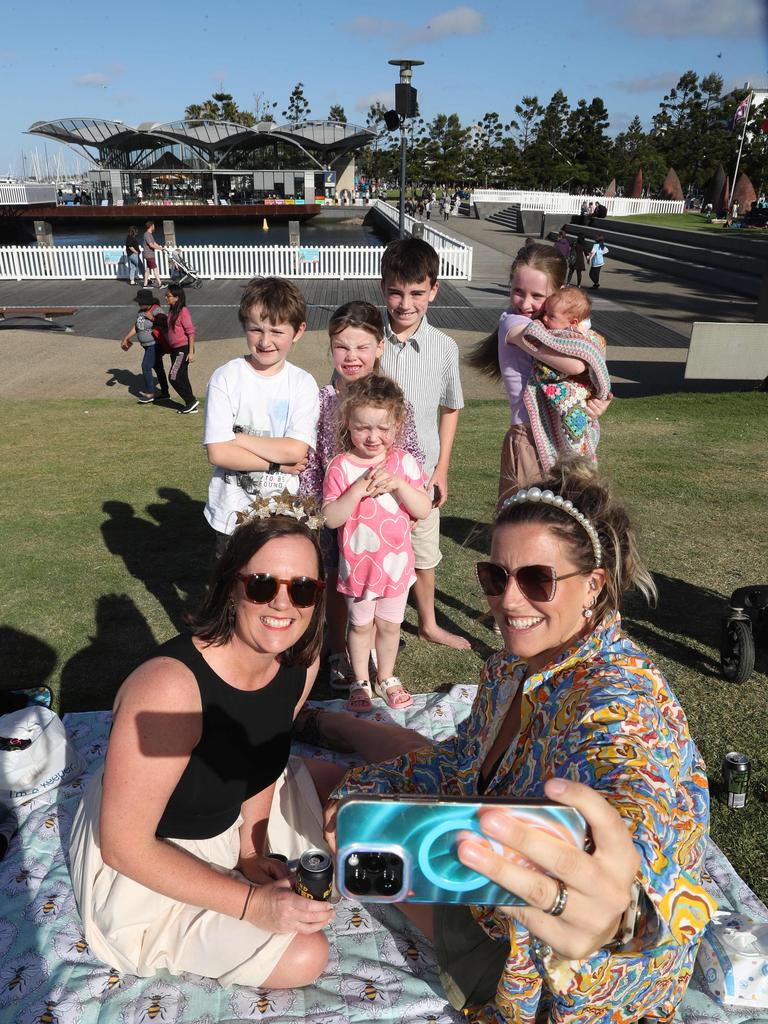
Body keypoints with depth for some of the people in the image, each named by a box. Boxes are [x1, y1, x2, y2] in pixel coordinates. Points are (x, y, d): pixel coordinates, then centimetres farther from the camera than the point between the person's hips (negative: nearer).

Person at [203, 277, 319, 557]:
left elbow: (296, 450, -18)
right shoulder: (225, 378, -10)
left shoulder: (303, 384, -7)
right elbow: (218, 453, -16)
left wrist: (236, 438, -16)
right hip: (232, 514, 0)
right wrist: (277, 464, -17)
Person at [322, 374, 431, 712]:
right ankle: (360, 682, 34)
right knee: (360, 625, 15)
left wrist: (398, 484, -25)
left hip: (396, 562, 2)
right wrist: (358, 489, -28)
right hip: (358, 564, -2)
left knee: (389, 624, 17)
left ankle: (387, 678, 38)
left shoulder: (403, 462, -6)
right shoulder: (341, 467, -13)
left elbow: (424, 510, -10)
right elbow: (330, 518, -18)